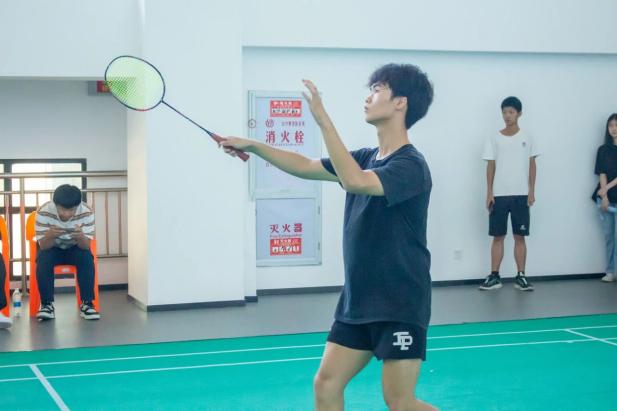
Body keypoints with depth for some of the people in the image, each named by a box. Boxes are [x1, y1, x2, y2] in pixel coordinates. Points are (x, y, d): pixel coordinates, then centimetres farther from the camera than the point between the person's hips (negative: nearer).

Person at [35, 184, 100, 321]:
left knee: (87, 258, -30)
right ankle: (47, 304, -19)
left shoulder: (86, 212, -25)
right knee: (43, 259, -31)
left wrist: (81, 237, -49)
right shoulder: (44, 212, -27)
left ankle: (87, 303, -21)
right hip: (51, 248, 0)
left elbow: (86, 246, -25)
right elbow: (43, 246, -25)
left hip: (75, 248, 0)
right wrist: (50, 235, -48)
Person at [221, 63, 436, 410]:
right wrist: (252, 146, 10)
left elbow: (354, 182, -34)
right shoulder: (366, 158, 9)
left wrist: (323, 119, -33)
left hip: (399, 306, -8)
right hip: (357, 301, 8)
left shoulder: (410, 165, -17)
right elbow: (305, 167, 18)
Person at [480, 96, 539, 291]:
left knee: (520, 237, 2)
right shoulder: (494, 139, 4)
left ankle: (520, 276, 7)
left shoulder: (527, 138, 4)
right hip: (499, 195, 0)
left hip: (521, 195, 0)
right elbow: (491, 167, 4)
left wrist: (531, 191, -2)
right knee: (498, 236, 2)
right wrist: (489, 193, -2)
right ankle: (494, 276, 5)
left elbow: (532, 165, 6)